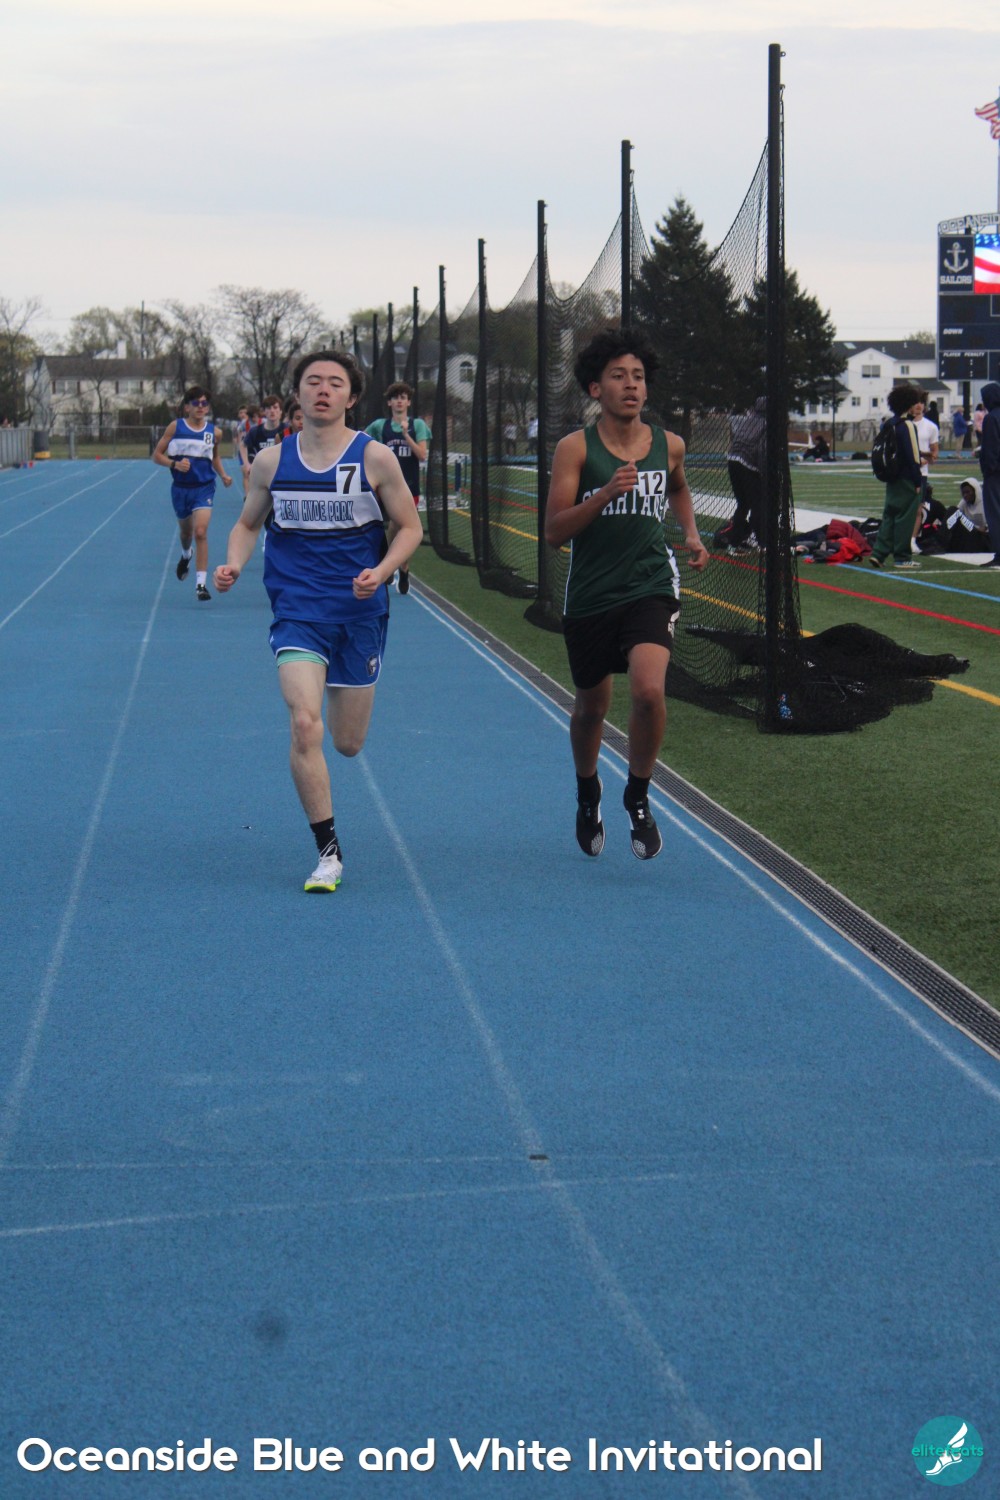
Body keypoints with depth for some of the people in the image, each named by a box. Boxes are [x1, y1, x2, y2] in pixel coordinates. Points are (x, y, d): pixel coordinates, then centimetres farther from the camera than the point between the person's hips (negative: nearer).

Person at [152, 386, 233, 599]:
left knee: (200, 532, -18)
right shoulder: (176, 427, -4)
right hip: (181, 488, 1)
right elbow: (157, 455, -2)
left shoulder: (213, 432, 1)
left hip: (204, 488, -1)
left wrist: (223, 475, 4)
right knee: (185, 532, 20)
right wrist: (174, 464, -19)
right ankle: (185, 556, 57)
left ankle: (201, 583, -18)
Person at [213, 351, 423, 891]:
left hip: (360, 610, 0)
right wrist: (234, 564, -6)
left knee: (348, 742, 9)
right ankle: (328, 852, -8)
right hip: (297, 609, 0)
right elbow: (247, 524, 14)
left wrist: (381, 571, -16)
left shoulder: (375, 457, -3)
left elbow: (409, 527, 3)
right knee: (304, 724, -20)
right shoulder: (271, 461, 2)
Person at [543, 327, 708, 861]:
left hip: (651, 587, 1)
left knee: (648, 690, -23)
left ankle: (638, 797, 1)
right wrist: (605, 494, -26)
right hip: (590, 596, 0)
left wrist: (691, 533, 12)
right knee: (591, 706, 14)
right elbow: (554, 531, -13)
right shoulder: (575, 448, -6)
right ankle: (587, 792, 45)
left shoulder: (668, 445, 5)